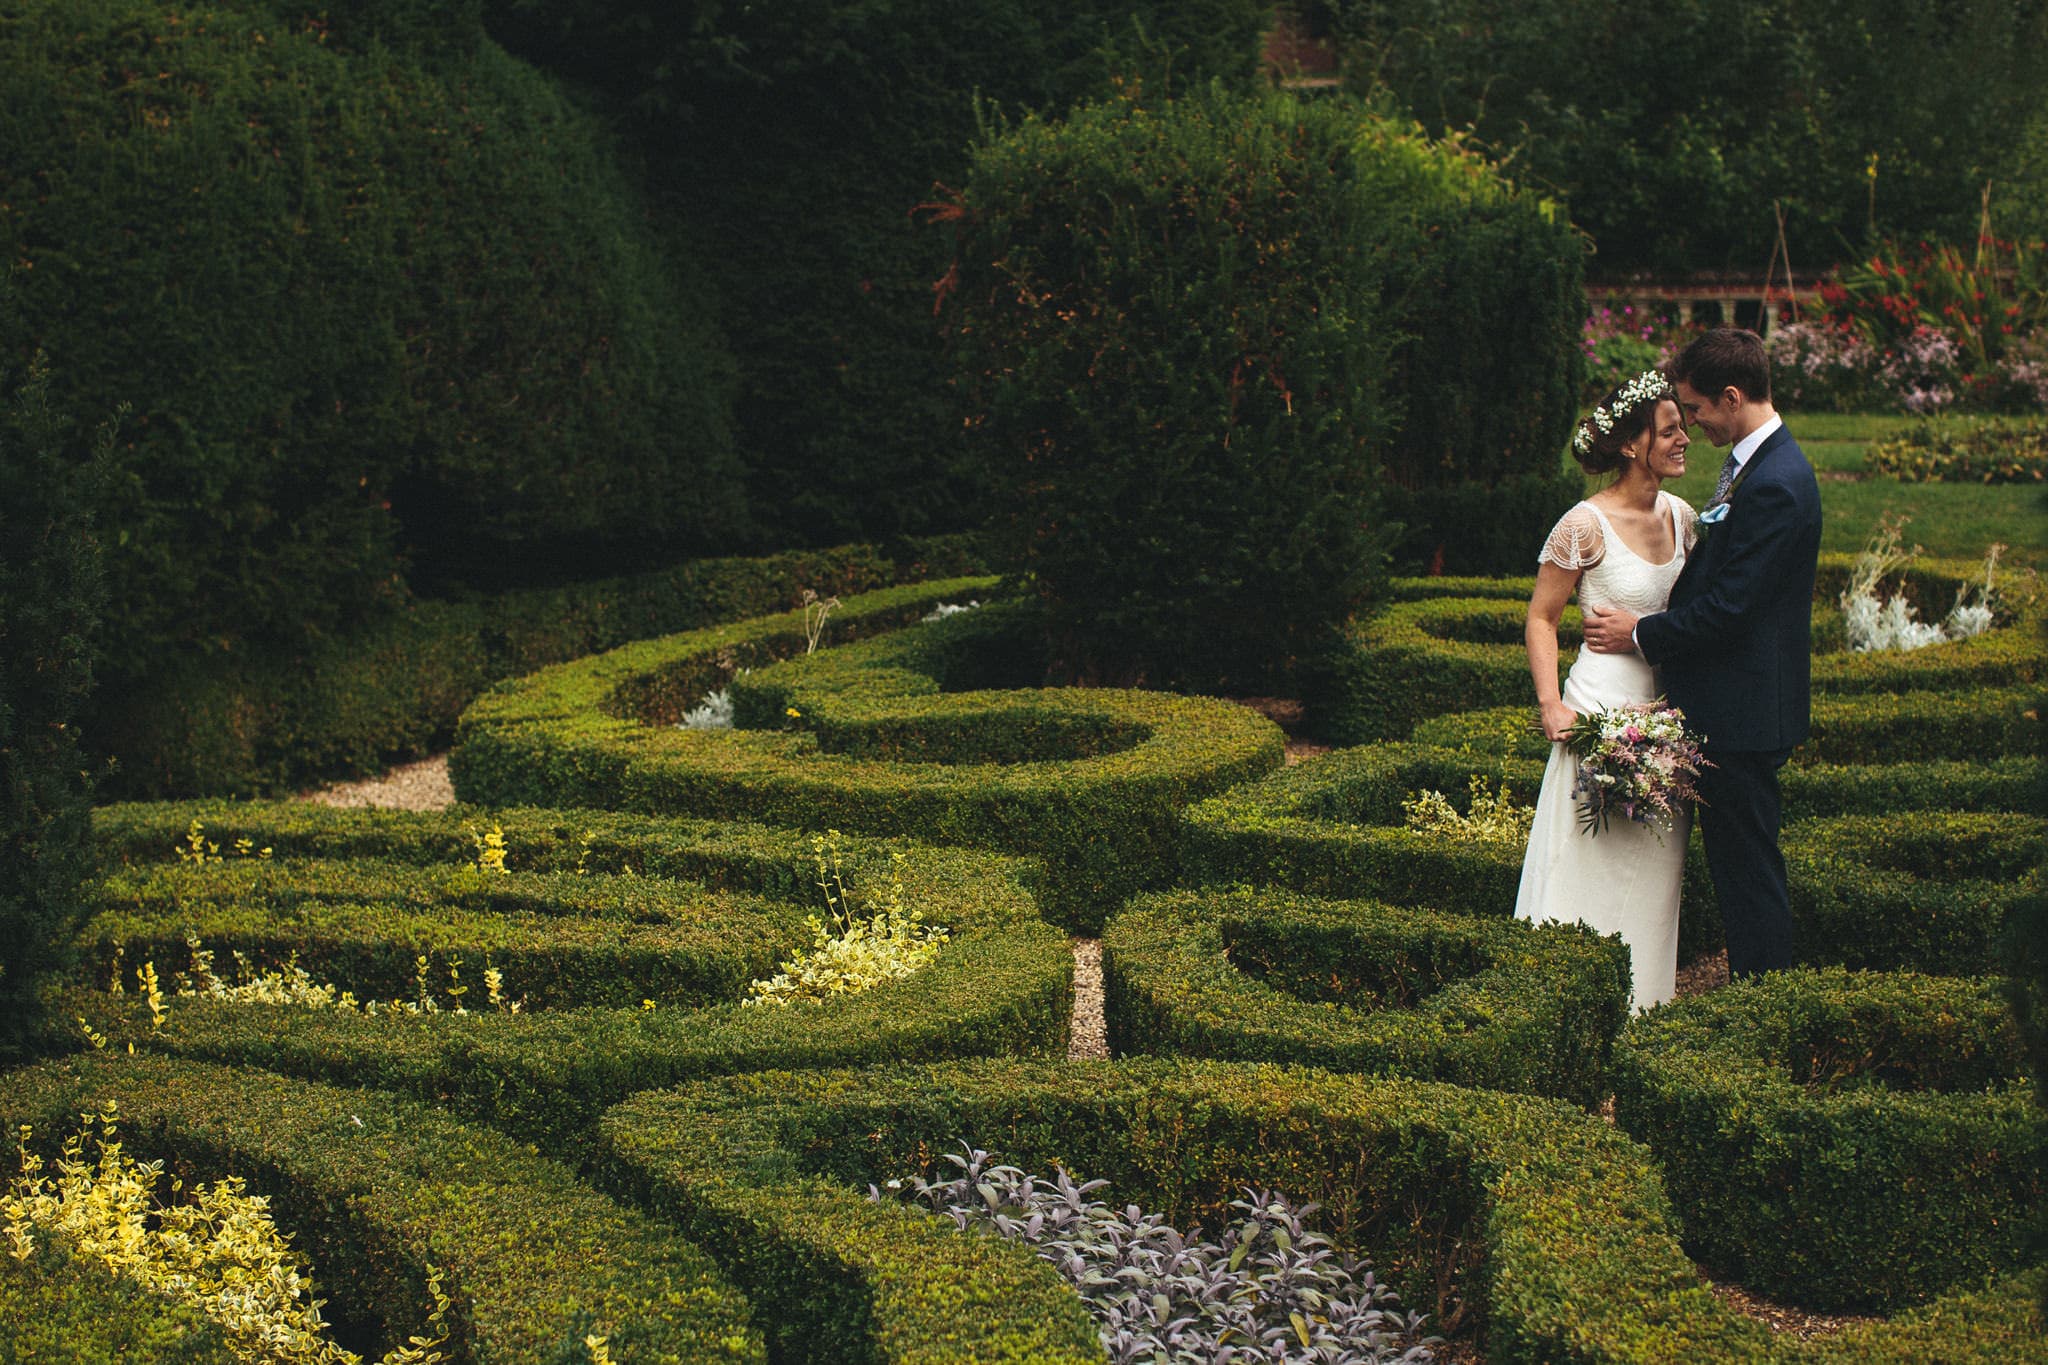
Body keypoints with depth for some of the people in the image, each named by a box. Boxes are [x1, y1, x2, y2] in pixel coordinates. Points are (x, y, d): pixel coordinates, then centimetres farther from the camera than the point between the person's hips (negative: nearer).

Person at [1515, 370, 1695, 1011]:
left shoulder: (1680, 515, 6)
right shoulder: (1586, 524, -12)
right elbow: (1540, 619, -7)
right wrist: (1552, 704, -17)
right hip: (1604, 710, -6)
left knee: (1654, 869, 11)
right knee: (1593, 865, -2)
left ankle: (1644, 1001, 22)